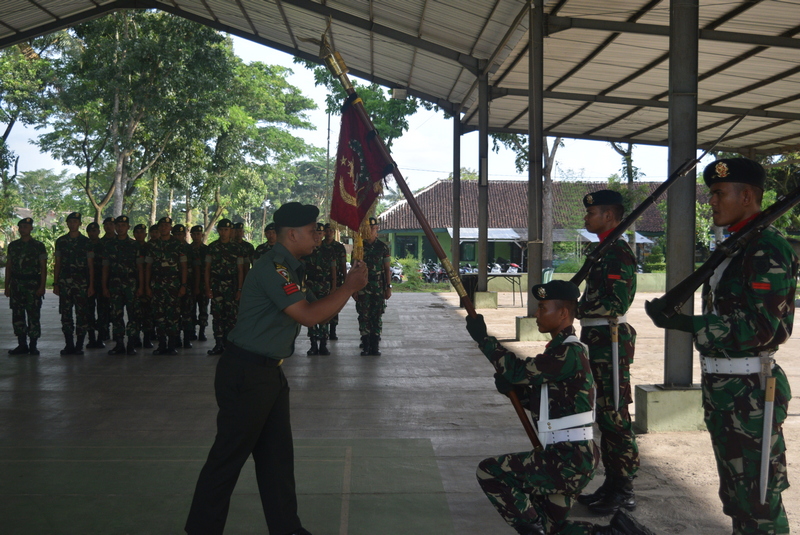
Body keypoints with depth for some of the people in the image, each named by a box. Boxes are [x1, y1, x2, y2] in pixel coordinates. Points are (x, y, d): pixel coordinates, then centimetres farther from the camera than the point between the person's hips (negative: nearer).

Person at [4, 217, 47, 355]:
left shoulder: (38, 246, 3)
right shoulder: (12, 246, 13)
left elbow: (43, 268, 0)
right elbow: (8, 267, 15)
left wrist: (42, 286, -9)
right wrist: (6, 286, 8)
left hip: (33, 284, -4)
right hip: (16, 284, 4)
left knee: (33, 315, -4)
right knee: (17, 315, 3)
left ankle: (33, 345, 1)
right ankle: (22, 345, 9)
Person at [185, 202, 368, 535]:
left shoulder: (290, 269, 12)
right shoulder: (273, 267, -19)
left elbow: (314, 310, 15)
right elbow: (309, 316, -23)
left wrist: (349, 287, 2)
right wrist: (349, 287, -13)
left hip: (269, 371, 10)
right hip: (246, 373, -10)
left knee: (277, 454, 14)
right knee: (229, 455, 0)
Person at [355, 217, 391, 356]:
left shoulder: (383, 247, 6)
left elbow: (387, 268, 6)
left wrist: (388, 287, -1)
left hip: (379, 288, 0)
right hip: (362, 287, 0)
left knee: (377, 316, 1)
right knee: (364, 315, -2)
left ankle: (375, 345, 6)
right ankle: (365, 345, 3)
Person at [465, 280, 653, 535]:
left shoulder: (569, 353, -18)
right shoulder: (560, 349, 14)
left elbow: (518, 370, -22)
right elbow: (541, 397, 18)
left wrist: (483, 338, -13)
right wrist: (513, 388, -1)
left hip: (569, 459, -10)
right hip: (571, 457, 10)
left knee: (488, 471, -3)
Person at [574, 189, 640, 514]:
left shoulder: (618, 252, -14)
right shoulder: (604, 250, 17)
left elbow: (615, 304, -22)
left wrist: (574, 308, -17)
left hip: (611, 341, -10)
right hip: (599, 340, 10)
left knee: (614, 417, -4)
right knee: (605, 415, 15)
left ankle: (624, 492, 4)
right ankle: (612, 484, 24)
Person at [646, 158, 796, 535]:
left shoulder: (766, 249, -16)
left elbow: (761, 327, -22)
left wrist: (683, 324, -23)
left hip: (750, 393, -10)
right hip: (724, 389, 10)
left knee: (759, 499, 0)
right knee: (734, 492, 19)